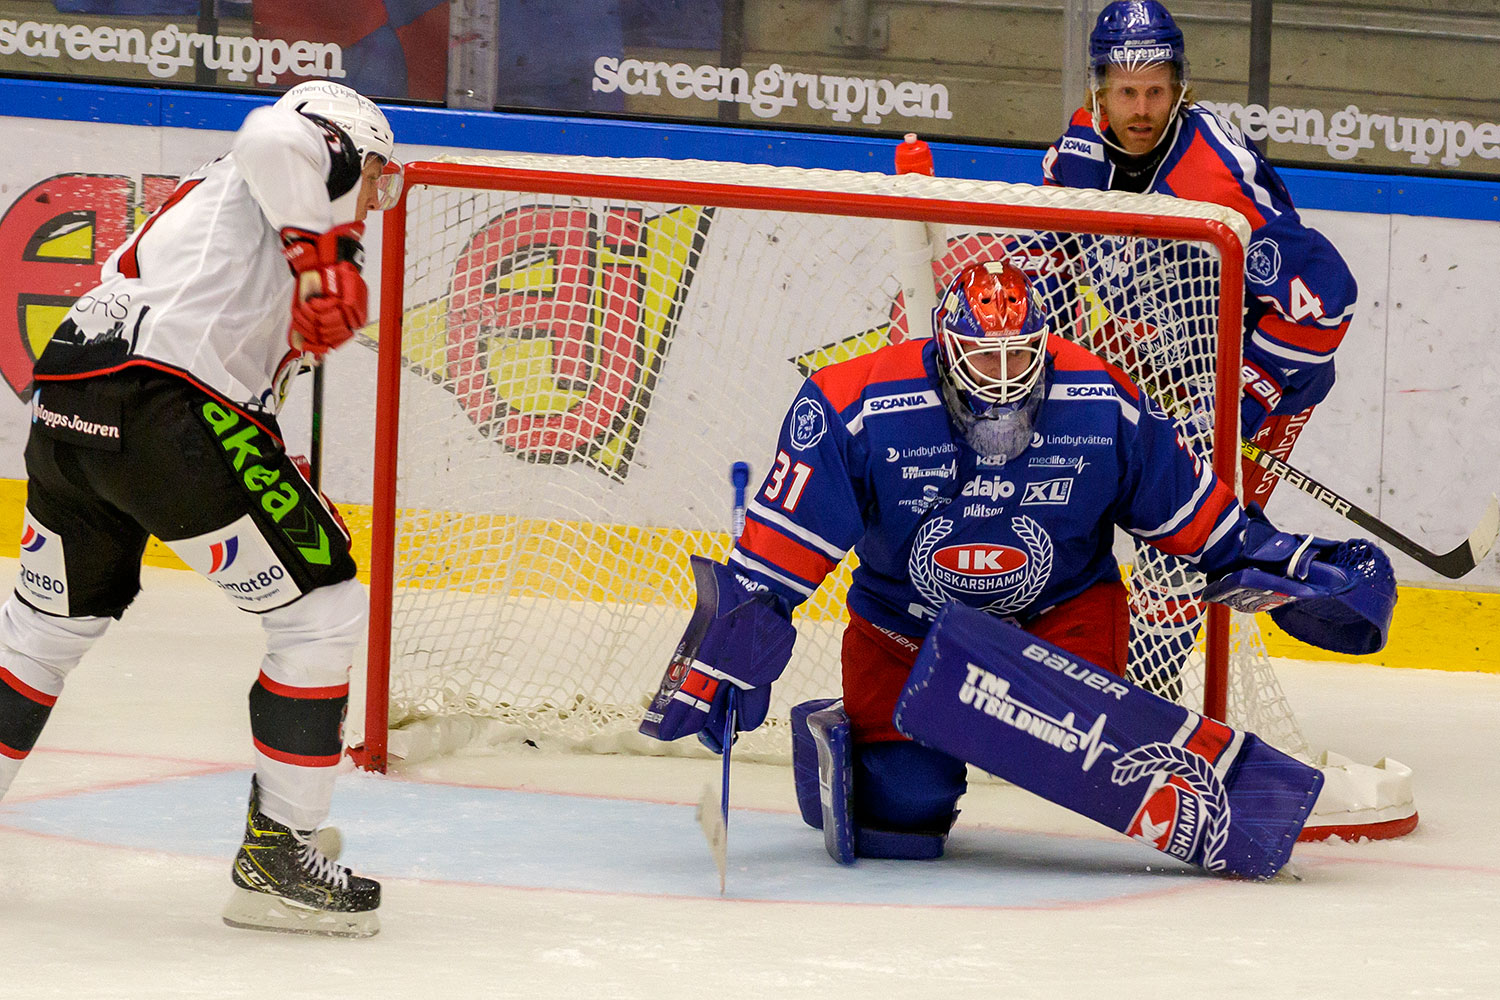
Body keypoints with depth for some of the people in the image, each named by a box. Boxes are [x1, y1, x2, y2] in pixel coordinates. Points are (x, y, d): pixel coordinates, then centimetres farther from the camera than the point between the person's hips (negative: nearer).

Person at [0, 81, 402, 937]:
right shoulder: (316, 148, 10)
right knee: (325, 608, 1)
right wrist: (328, 251, -15)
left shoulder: (205, 198, 34)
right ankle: (277, 858, 3)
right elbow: (275, 137, -16)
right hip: (168, 412, -9)